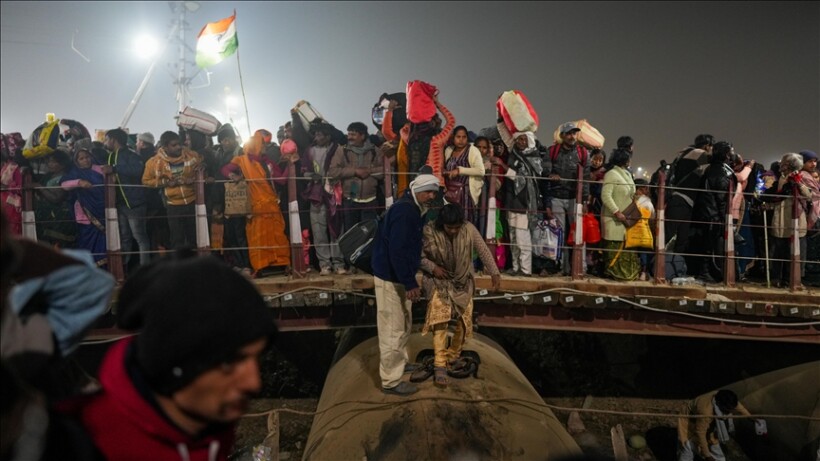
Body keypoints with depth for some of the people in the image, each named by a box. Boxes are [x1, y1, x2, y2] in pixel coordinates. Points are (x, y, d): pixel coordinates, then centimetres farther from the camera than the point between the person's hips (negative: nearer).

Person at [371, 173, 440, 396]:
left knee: (403, 325, 24)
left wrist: (410, 280, 20)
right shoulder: (404, 211, -22)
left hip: (398, 276, 11)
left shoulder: (413, 210, 12)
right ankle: (391, 381, 6)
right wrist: (410, 283, -28)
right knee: (393, 329, -3)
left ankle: (400, 363, 42)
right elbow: (397, 251, -29)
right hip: (390, 278, -11)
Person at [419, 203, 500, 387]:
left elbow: (483, 251, -13)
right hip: (439, 282, -3)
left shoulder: (469, 229, -16)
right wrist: (432, 268, -24)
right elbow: (418, 255, -10)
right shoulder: (429, 232, -21)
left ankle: (453, 356, 29)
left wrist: (494, 272, -23)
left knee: (464, 321, 8)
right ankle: (440, 365, -13)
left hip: (462, 282, 3)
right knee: (439, 319, -17)